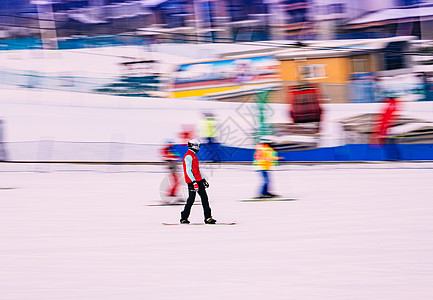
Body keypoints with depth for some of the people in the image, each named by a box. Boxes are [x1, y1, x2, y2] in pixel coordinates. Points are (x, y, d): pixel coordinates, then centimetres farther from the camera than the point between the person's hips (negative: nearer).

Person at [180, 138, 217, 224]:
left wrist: (203, 179, 25)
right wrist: (194, 182, -26)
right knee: (191, 199, -8)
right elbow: (188, 171, -20)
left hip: (198, 180, 10)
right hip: (192, 181, -10)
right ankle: (184, 218, 1)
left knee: (204, 198, 5)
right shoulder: (188, 156, -13)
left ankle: (208, 218, 4)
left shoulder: (194, 156, 19)